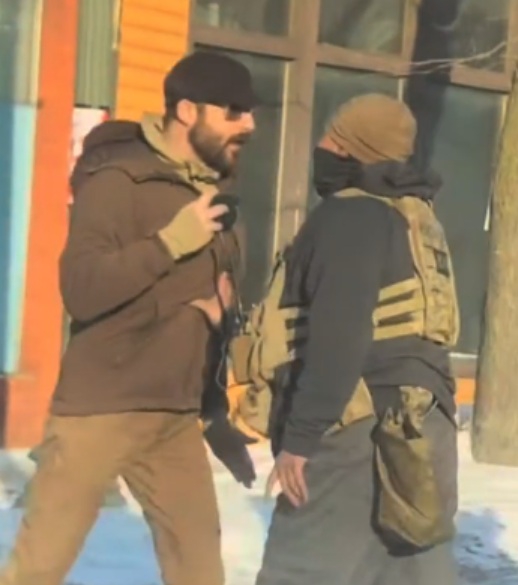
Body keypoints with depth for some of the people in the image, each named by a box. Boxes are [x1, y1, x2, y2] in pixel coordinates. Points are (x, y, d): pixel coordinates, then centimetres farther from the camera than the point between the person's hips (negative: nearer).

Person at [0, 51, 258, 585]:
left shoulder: (216, 194, 10)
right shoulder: (117, 180, -12)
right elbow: (81, 288, -23)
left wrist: (216, 409, 18)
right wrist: (173, 240, -24)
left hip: (176, 417, 7)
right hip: (99, 410, -7)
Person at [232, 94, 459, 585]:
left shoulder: (350, 216, -9)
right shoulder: (414, 219, 22)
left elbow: (336, 338, -20)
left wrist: (300, 435, -19)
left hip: (359, 430, -10)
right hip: (410, 427, 10)